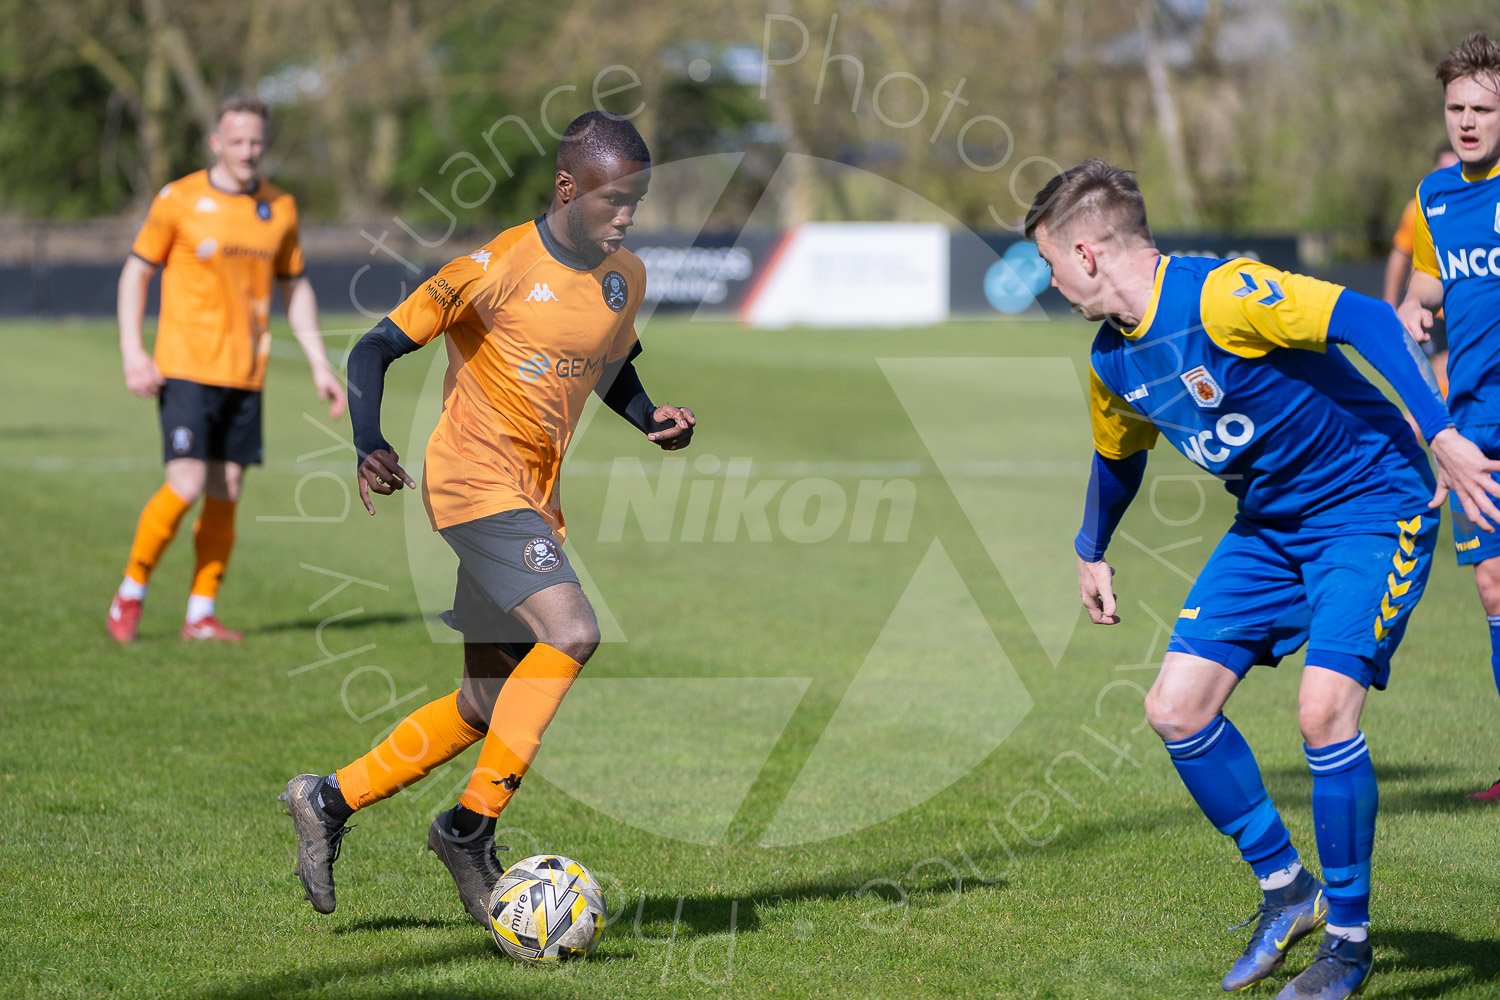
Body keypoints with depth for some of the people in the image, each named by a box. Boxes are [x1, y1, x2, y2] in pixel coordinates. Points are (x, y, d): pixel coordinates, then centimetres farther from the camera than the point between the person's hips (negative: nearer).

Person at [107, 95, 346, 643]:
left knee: (225, 494, 2)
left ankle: (201, 613, 11)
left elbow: (296, 288, 18)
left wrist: (320, 366, 12)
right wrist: (132, 350, -9)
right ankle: (131, 592, 5)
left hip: (246, 374, 4)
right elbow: (136, 272, 2)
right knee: (186, 486, -13)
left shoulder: (279, 207, 9)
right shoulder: (178, 200, -4)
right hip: (185, 368, -4)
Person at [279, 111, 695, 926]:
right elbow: (377, 348, -11)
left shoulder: (626, 279, 8)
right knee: (570, 634, -26)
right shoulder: (497, 268, -14)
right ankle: (472, 828, -15)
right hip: (476, 482, -8)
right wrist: (369, 447, -26)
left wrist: (653, 420, 5)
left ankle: (330, 800, 26)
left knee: (490, 705, 11)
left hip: (534, 501, 8)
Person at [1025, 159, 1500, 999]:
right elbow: (1119, 455, 23)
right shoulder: (1112, 360, 2)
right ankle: (1286, 889, 16)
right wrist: (1092, 551, 37)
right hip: (1269, 526, 8)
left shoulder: (1220, 295, -25)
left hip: (1371, 505, -8)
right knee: (1176, 707, -2)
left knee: (1323, 707, -22)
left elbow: (1366, 319, -30)